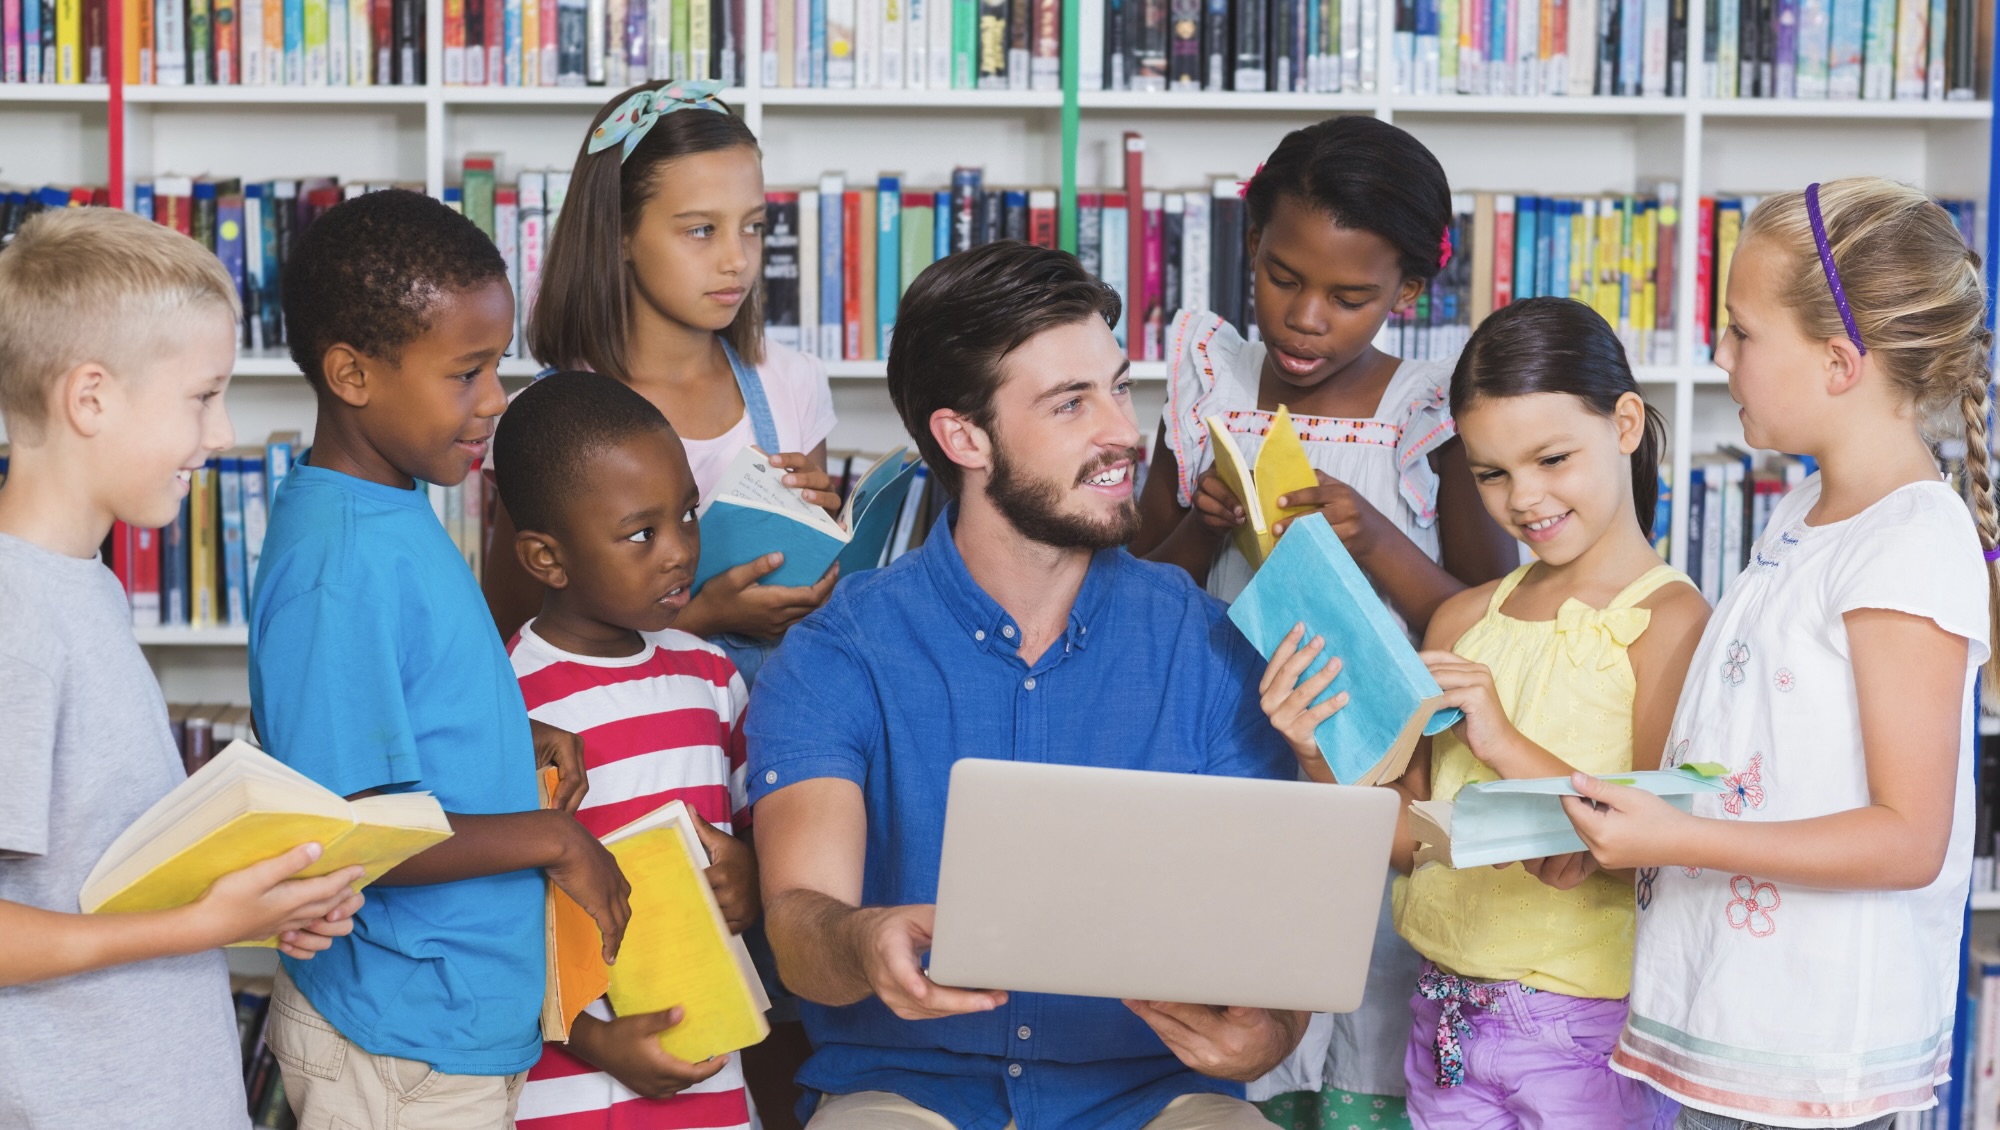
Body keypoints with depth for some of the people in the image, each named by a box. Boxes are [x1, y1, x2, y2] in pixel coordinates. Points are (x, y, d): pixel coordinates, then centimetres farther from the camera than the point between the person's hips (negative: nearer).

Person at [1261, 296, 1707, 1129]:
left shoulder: (1667, 618, -9)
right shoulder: (1463, 621, 9)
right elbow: (1408, 834, 8)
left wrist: (1506, 743, -23)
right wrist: (1320, 754, -9)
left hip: (1584, 1027, -5)